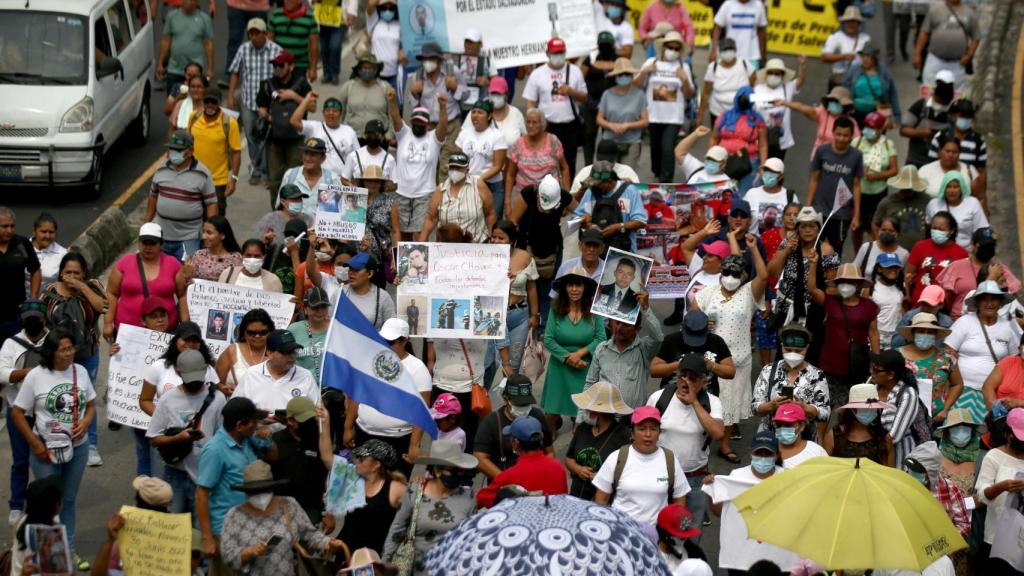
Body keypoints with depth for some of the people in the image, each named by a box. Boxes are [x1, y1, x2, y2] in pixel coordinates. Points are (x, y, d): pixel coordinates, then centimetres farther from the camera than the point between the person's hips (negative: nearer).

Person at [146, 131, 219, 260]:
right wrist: (147, 223, 16)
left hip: (188, 238, -4)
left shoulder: (202, 174, -9)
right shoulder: (161, 170, 4)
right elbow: (153, 196, 15)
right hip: (160, 235, 4)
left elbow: (211, 204, -7)